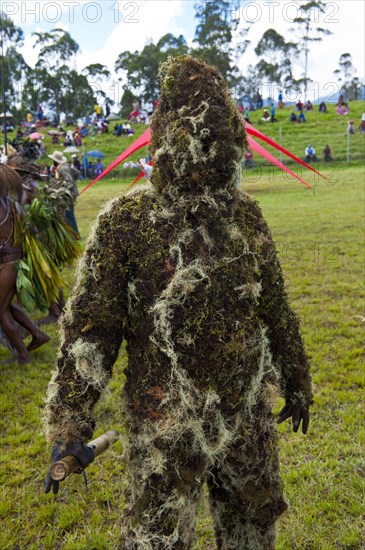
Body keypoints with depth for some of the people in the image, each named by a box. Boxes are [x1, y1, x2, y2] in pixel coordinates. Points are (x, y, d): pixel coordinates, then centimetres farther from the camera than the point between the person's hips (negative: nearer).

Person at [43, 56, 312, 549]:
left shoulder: (247, 216, 0)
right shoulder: (127, 221, -12)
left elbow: (276, 308, 10)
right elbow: (89, 327, -10)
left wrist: (296, 382, 17)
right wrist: (69, 423, -12)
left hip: (249, 412, 5)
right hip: (166, 422, -4)